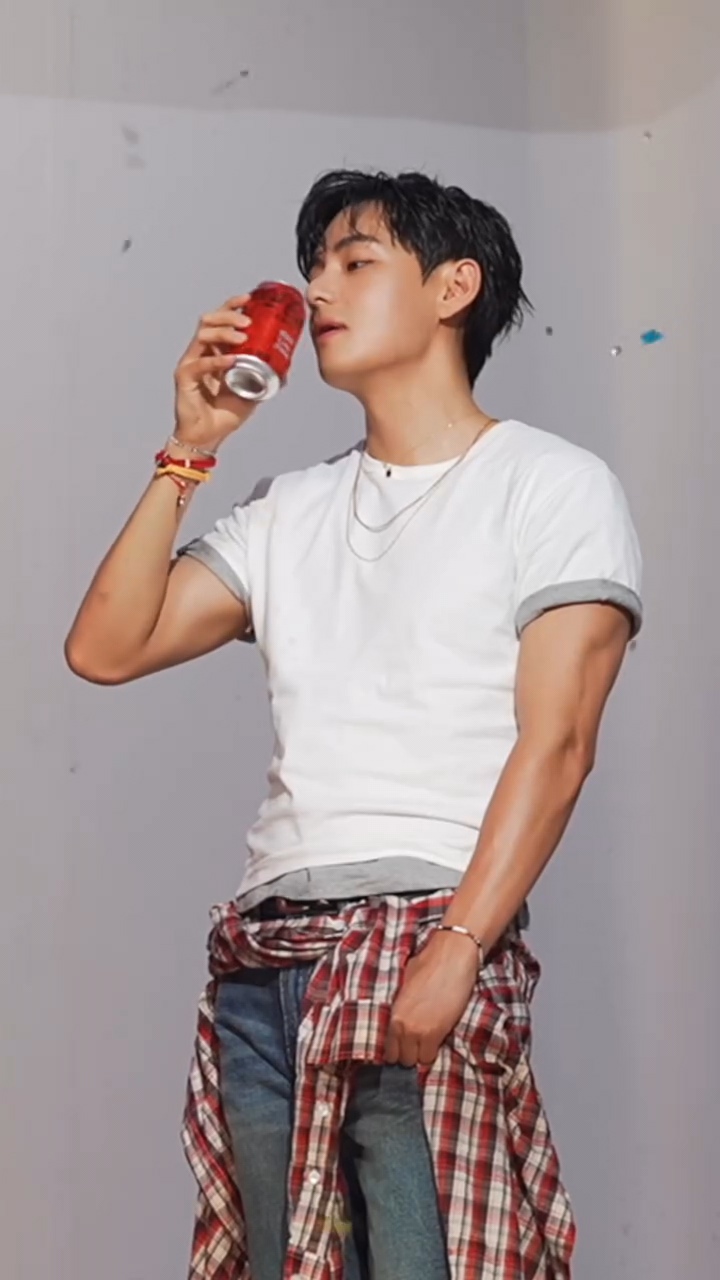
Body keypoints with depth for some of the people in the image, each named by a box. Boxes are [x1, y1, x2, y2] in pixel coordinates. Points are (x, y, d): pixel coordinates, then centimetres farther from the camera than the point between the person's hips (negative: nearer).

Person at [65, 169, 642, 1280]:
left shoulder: (553, 487, 3)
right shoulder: (291, 511, 20)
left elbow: (554, 744, -7)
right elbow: (105, 649, 13)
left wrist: (453, 955, -17)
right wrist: (189, 451, 7)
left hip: (431, 939, -5)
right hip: (265, 958, 6)